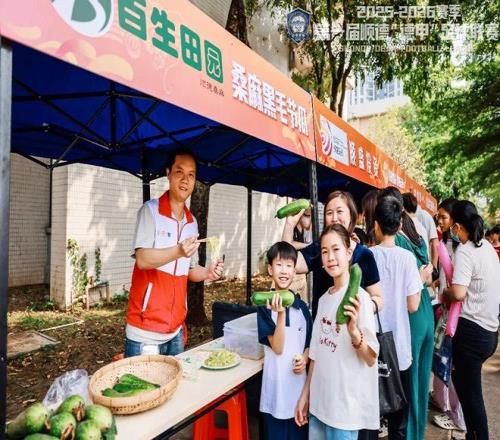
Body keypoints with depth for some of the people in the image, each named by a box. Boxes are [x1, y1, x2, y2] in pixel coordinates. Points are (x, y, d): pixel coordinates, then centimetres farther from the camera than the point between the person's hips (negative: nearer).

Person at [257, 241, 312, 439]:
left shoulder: (301, 306, 1)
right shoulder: (265, 306, -11)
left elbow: (309, 343, 11)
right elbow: (277, 348, -16)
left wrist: (304, 359, -9)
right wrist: (280, 313, -28)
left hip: (299, 380, 3)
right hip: (276, 384, -3)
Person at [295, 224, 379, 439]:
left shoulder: (359, 298, -17)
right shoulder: (323, 299, 2)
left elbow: (371, 359, -16)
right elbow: (317, 354, 8)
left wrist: (353, 331, -34)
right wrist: (305, 395, 11)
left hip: (346, 405, -5)